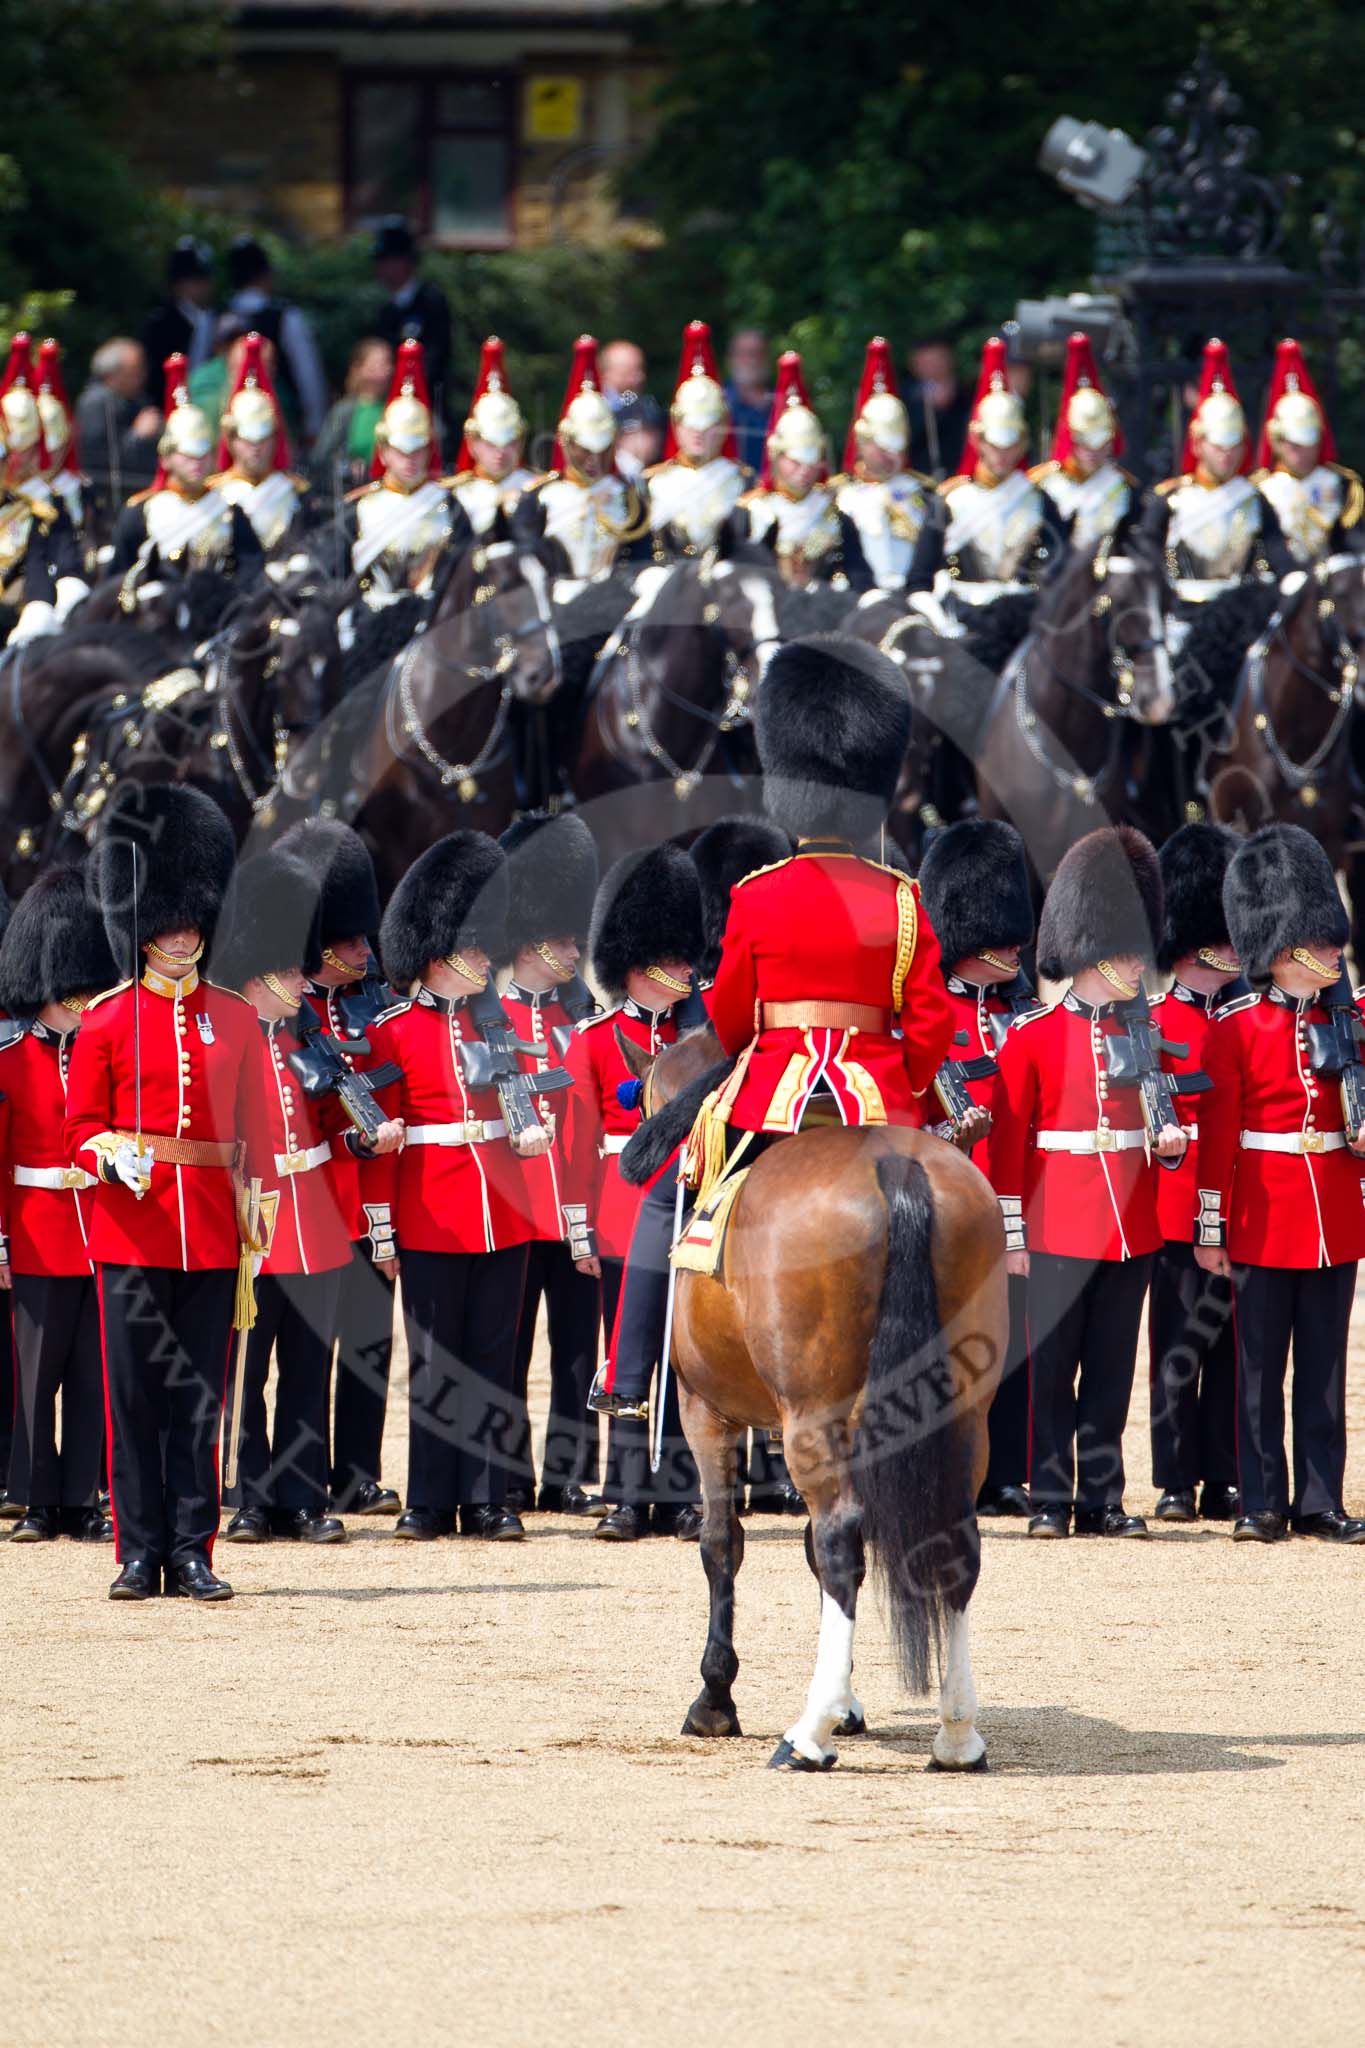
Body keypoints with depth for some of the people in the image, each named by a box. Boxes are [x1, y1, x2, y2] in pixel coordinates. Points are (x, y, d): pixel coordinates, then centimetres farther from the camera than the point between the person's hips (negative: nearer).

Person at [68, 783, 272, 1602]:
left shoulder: (236, 1019, 9)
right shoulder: (106, 1020, 3)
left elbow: (253, 1130, 12)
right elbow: (82, 1127, 2)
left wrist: (253, 1226, 6)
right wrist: (114, 1158, -19)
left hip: (210, 1236, 2)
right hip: (132, 1227, -2)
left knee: (199, 1401, 3)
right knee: (135, 1400, -1)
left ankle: (193, 1556, 6)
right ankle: (141, 1555, 4)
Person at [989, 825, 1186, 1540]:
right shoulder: (1032, 1037, -4)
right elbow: (1007, 1139, -4)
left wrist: (1168, 1138, -5)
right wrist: (1012, 1235, -7)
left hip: (1131, 1231, 4)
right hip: (1059, 1230, -4)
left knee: (1111, 1371, 7)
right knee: (1053, 1368, -1)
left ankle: (1102, 1499, 11)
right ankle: (1050, 1499, 4)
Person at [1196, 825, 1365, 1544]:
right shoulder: (1235, 1027, -5)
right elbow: (1217, 1132, -6)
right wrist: (1210, 1230, -8)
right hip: (1264, 1215, -4)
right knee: (1260, 1365, 2)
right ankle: (1261, 1503, 6)